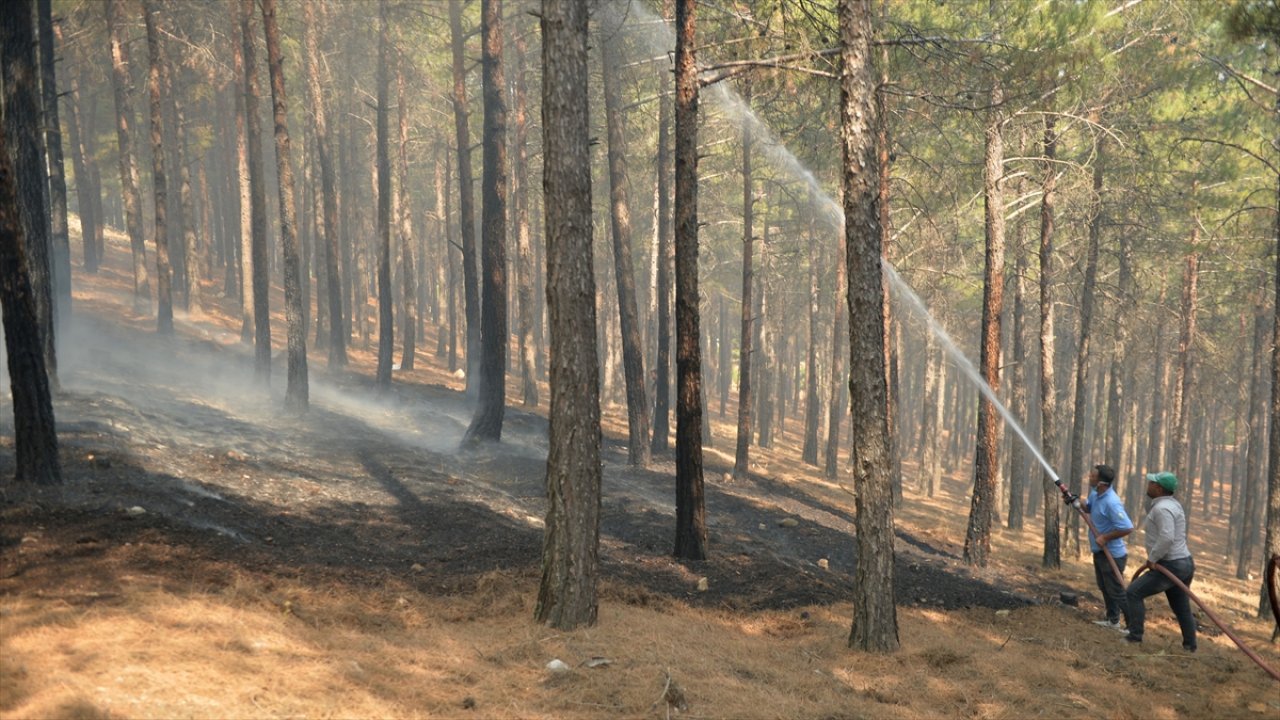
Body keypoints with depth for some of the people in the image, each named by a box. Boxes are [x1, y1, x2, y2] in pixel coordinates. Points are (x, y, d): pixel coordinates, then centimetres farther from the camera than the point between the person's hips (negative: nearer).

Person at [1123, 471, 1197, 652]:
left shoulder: (1162, 508, -18)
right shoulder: (1172, 504, 13)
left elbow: (1166, 538, -29)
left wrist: (1152, 559, -20)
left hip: (1171, 566, -10)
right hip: (1184, 563, 10)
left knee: (1133, 592, -7)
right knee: (1182, 608, 19)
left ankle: (1135, 636, -7)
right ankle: (1190, 645, 28)